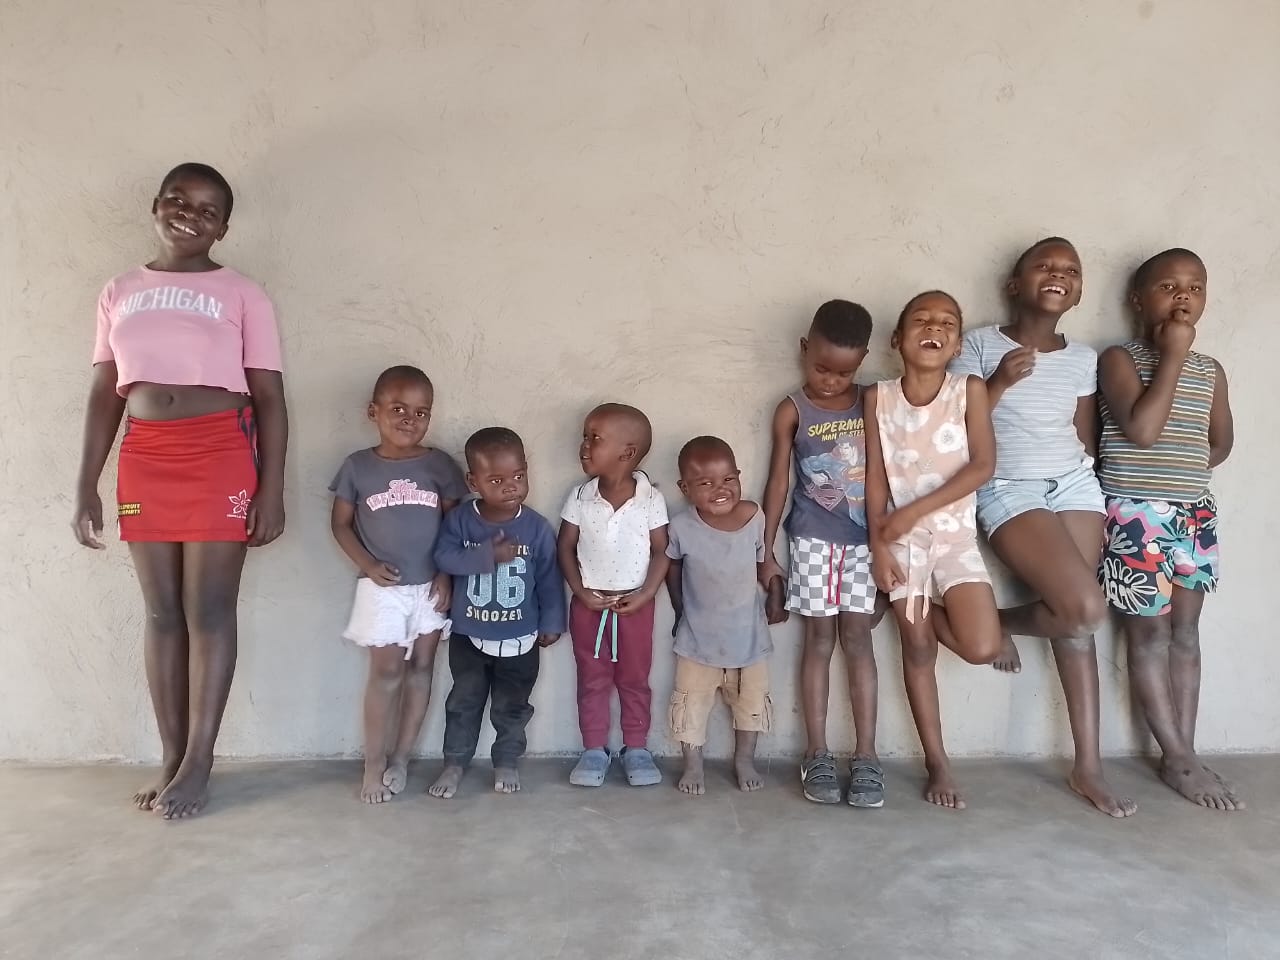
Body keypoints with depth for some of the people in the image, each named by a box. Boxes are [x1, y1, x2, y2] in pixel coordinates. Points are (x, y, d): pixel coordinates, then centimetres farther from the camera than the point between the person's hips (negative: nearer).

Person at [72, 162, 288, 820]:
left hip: (220, 454, -3)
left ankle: (198, 761, 9)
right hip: (143, 458, 4)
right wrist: (85, 486, 7)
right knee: (162, 611, 7)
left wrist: (272, 489, -8)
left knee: (209, 610, -1)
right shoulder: (120, 293, 12)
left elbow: (269, 398, -1)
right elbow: (105, 394, 12)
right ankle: (170, 756, 17)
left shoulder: (241, 295, 1)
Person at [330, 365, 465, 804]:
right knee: (386, 671, 2)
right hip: (382, 588, -1)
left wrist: (446, 575, -7)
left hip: (430, 586, 2)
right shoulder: (358, 466, -5)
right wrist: (368, 565, -9)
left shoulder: (440, 465, -4)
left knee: (421, 668, 8)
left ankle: (400, 759, 22)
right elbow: (340, 523, 3)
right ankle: (374, 763, 16)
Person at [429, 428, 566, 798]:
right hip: (469, 634, 1)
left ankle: (507, 762, 35)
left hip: (520, 637, 0)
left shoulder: (537, 527, -12)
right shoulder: (460, 520, -11)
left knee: (511, 707, 15)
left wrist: (552, 622, 0)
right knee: (464, 703, 16)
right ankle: (455, 762, 34)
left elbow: (549, 578, -4)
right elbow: (443, 558, -20)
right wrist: (487, 556, -29)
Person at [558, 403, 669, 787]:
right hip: (589, 604, 2)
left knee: (634, 680, 12)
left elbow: (661, 552, -6)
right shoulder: (579, 497, -6)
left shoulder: (651, 499, -11)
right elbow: (565, 547, -1)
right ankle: (594, 750, 24)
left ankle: (636, 749, 26)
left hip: (634, 605, -1)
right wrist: (581, 593, -10)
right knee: (592, 680, 12)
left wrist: (644, 596, -15)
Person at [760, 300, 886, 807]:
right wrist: (766, 551, 0)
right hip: (813, 538, -1)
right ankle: (817, 754, 12)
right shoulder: (792, 410, -1)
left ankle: (865, 756, 8)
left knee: (857, 637, 2)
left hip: (866, 537, 1)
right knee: (819, 638, 3)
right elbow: (778, 482, 1)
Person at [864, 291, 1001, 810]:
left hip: (955, 535, 0)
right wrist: (878, 544, -9)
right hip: (902, 539, 0)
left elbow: (982, 466, -11)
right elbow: (875, 476, -3)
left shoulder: (970, 389, -6)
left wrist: (916, 510, -16)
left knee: (982, 648, -13)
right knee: (917, 649, 4)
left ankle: (930, 612, 20)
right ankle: (937, 762, 18)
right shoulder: (877, 396, -3)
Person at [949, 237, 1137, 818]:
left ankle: (1088, 766, 10)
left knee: (1076, 624, 0)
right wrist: (1000, 383, -14)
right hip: (1008, 491, -4)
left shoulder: (1083, 359, 11)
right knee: (1086, 611, -21)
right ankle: (1000, 624, 12)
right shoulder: (980, 345, -1)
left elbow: (1087, 441, 15)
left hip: (1075, 485, 5)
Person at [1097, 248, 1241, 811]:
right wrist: (1172, 355, -14)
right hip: (1137, 516, -6)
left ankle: (1183, 755, 17)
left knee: (1185, 632, 9)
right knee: (1150, 636, 0)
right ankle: (1181, 762, 9)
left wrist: (1181, 472, 3)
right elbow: (1140, 430, -20)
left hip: (1196, 514, 6)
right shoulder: (1119, 358, -7)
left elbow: (1221, 443, 18)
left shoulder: (1210, 370, 10)